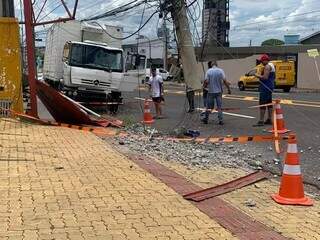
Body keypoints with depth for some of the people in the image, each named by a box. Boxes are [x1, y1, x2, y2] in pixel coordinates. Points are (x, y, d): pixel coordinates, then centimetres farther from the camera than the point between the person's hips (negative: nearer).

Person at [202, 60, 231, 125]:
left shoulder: (208, 71, -6)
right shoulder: (220, 71, -5)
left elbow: (206, 81, -11)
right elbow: (225, 81, -9)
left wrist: (205, 85, 11)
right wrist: (229, 89, -1)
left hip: (211, 91, 0)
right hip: (219, 91, 0)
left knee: (209, 106, 10)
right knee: (219, 107, 5)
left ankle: (206, 119, 17)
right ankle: (221, 120, 1)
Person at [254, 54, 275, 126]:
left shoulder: (267, 66, -16)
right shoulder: (272, 65, 17)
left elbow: (265, 77, -25)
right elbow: (274, 77, 26)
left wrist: (258, 75, -11)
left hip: (265, 87, -11)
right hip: (270, 86, 11)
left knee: (262, 103, -10)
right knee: (269, 103, 14)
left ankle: (261, 121, -12)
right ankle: (269, 119, 19)